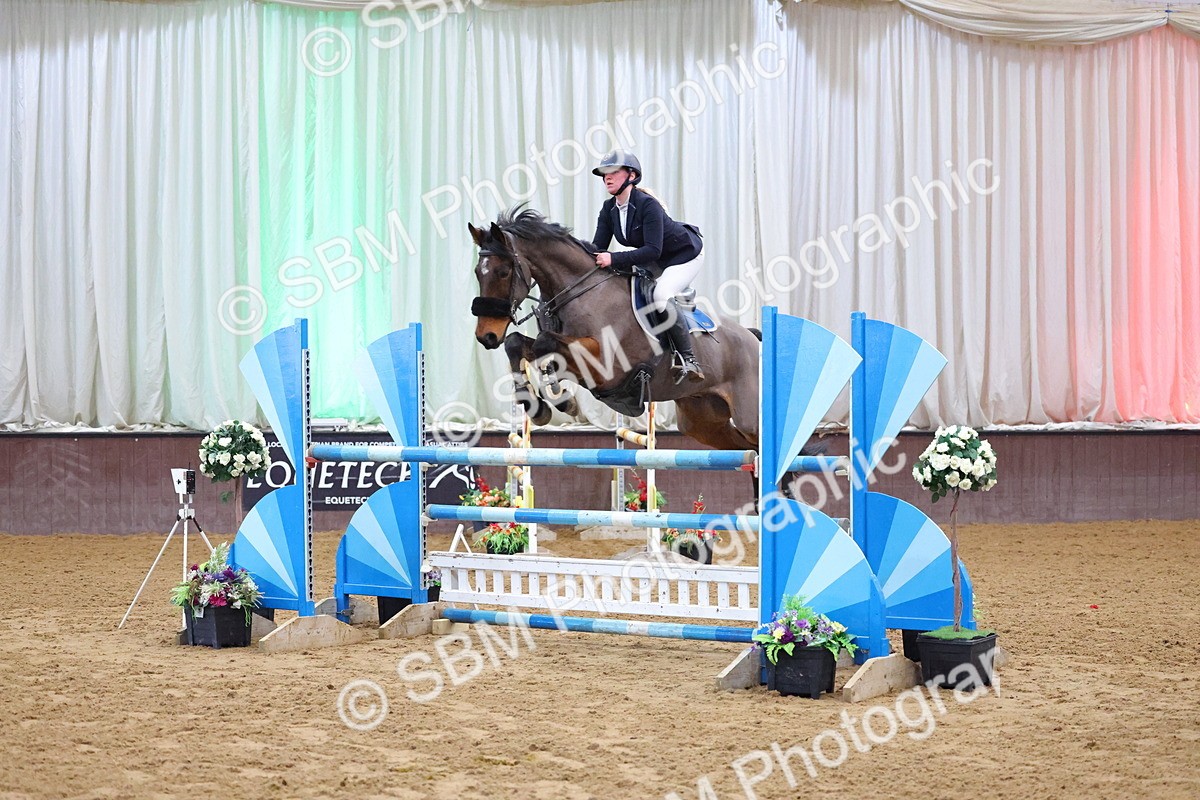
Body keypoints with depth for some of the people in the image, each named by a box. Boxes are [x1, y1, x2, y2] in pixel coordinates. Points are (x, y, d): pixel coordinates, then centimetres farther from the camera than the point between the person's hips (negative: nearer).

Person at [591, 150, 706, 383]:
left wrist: (614, 259, -44)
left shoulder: (648, 205, -30)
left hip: (686, 255, -9)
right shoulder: (609, 209, -7)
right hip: (656, 260, 9)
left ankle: (687, 359, -22)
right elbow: (598, 247, -8)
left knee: (661, 295, -31)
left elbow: (653, 250, -37)